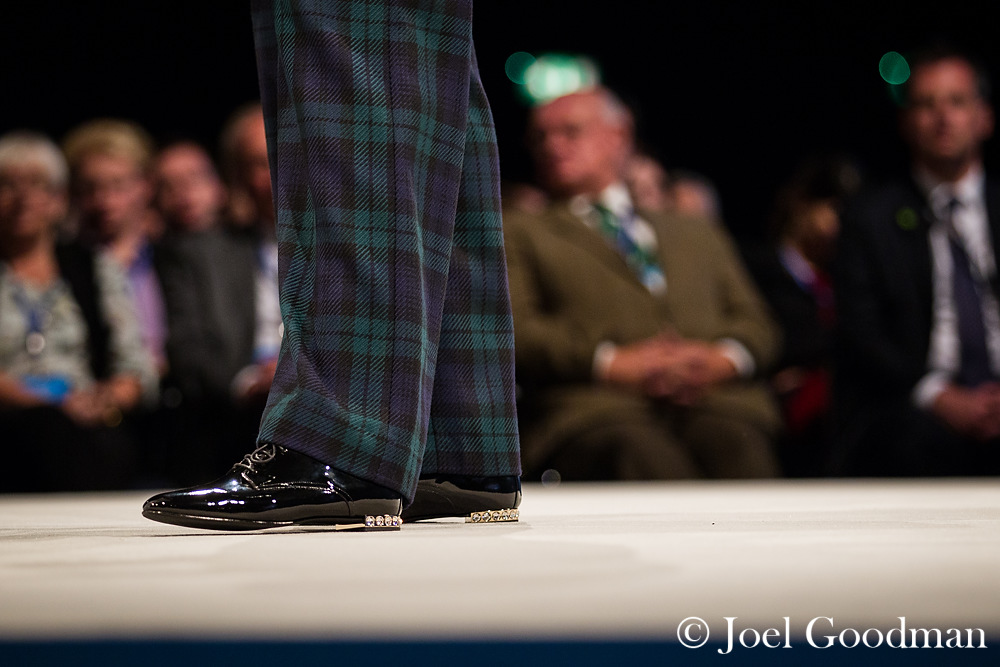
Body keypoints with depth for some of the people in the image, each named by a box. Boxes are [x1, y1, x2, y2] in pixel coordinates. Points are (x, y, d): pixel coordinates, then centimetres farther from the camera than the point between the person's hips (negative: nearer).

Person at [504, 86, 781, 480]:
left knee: (736, 448, -36)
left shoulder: (699, 237, 35)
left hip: (715, 402, 3)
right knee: (647, 459, -40)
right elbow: (510, 328, 8)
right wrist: (610, 362, -10)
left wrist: (722, 357, -2)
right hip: (594, 409, -2)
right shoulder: (519, 234, 26)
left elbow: (757, 326, 25)